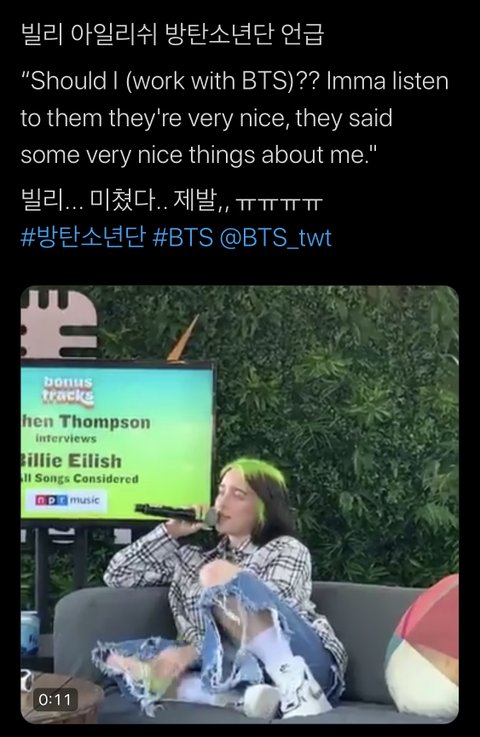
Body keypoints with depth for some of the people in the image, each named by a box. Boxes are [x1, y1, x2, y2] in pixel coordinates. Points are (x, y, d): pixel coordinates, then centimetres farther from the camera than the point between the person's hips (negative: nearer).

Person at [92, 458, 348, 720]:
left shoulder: (287, 549, 12)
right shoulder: (195, 560, 28)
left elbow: (264, 613, -6)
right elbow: (116, 575, 27)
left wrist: (190, 650, -16)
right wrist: (170, 531, 17)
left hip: (301, 663, -5)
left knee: (218, 573, -24)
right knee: (117, 658, -11)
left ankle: (297, 688, -34)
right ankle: (239, 698, -31)